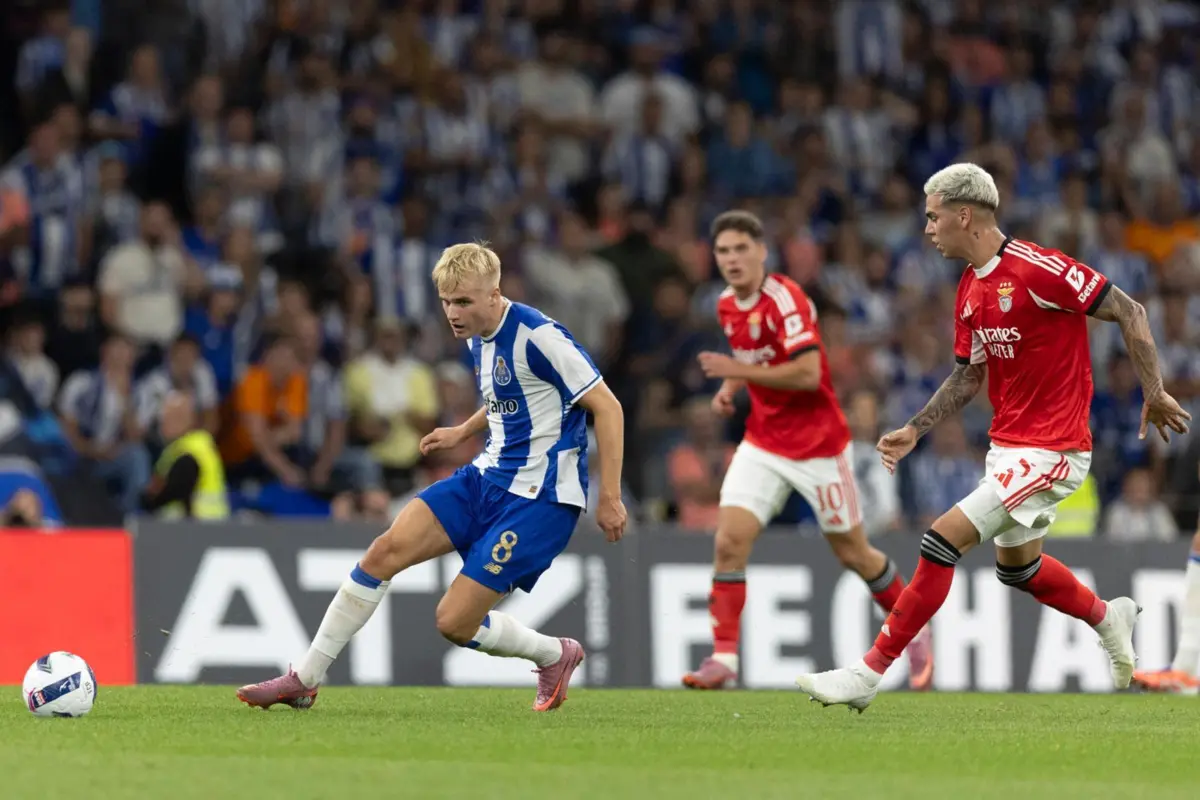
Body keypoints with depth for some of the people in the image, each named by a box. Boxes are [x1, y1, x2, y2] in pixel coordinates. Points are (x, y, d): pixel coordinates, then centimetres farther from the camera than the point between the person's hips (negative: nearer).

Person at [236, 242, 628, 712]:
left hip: (539, 495, -8)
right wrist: (462, 432, 20)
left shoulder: (538, 337, -18)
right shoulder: (478, 339, 8)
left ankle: (554, 655, 17)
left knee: (455, 621, -12)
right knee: (387, 550, -9)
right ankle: (304, 680, -4)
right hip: (488, 477, 8)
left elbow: (607, 408, -15)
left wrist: (609, 497, -16)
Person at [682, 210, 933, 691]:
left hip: (818, 445, -6)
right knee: (729, 542, -13)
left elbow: (808, 374, -28)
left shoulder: (784, 299, -20)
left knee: (853, 554, 7)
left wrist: (741, 371, -26)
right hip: (764, 445, 6)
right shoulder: (728, 305, 5)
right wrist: (730, 387, 6)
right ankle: (723, 660, -11)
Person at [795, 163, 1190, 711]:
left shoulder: (1037, 270, -20)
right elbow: (969, 376, 18)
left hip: (1049, 452, -9)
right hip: (1007, 446, 9)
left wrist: (1154, 394, -16)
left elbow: (1129, 313, -16)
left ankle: (870, 673, -12)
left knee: (942, 541, -16)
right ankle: (1108, 617, 48)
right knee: (1016, 565, 24)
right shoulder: (969, 291, 7)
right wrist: (914, 431, 9)